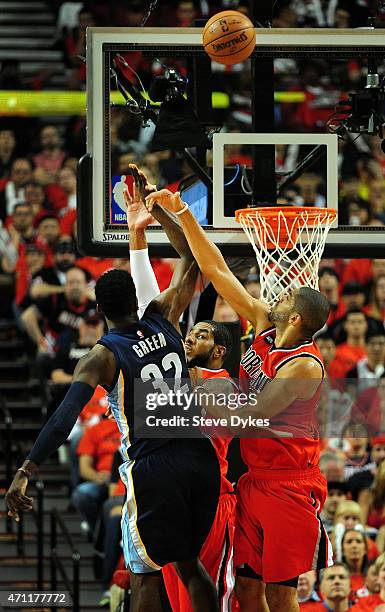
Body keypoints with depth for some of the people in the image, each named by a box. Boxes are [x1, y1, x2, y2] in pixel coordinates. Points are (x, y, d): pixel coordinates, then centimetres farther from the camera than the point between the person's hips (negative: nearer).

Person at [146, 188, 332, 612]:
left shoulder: (304, 367, -19)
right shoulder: (264, 326, 3)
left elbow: (245, 418, -19)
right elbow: (216, 270, 5)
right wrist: (182, 214, 2)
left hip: (288, 487, -8)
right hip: (254, 478, 8)